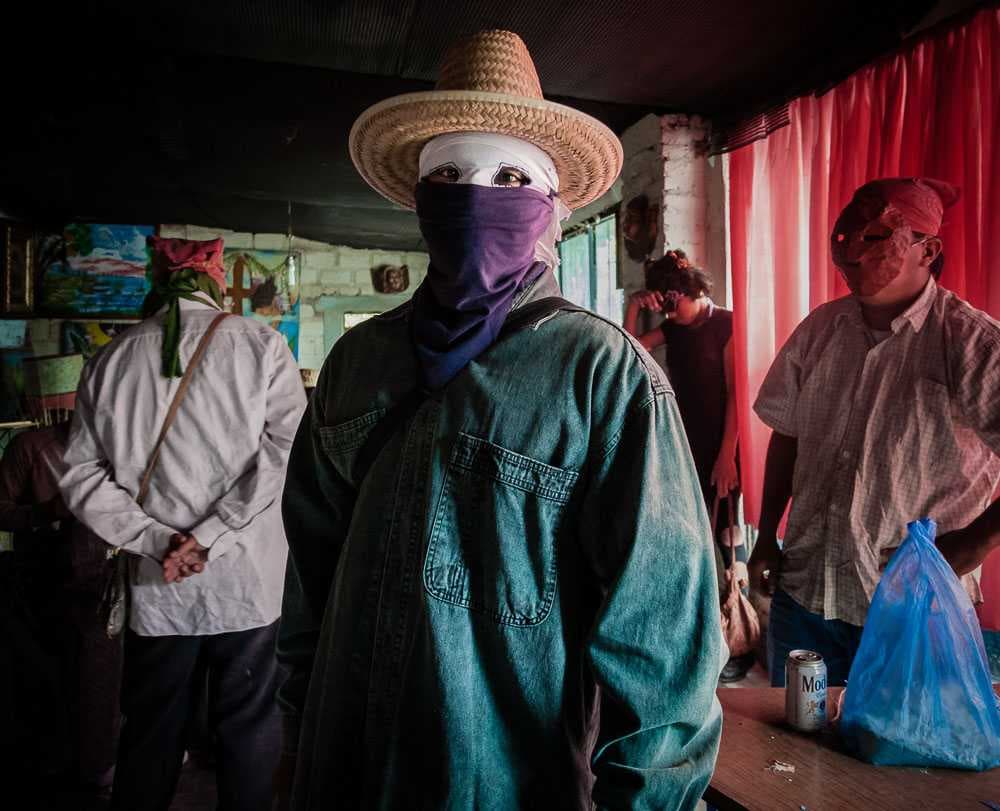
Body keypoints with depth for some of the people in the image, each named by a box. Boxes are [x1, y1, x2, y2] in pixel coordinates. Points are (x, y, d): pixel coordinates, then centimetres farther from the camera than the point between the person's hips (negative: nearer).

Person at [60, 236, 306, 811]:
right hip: (246, 582, -2)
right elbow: (283, 450, -16)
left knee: (151, 733, 19)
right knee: (248, 730, 13)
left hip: (156, 589, 3)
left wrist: (158, 540, -6)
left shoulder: (111, 360, 2)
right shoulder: (262, 344, -7)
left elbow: (82, 477, 1)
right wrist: (207, 537, -16)